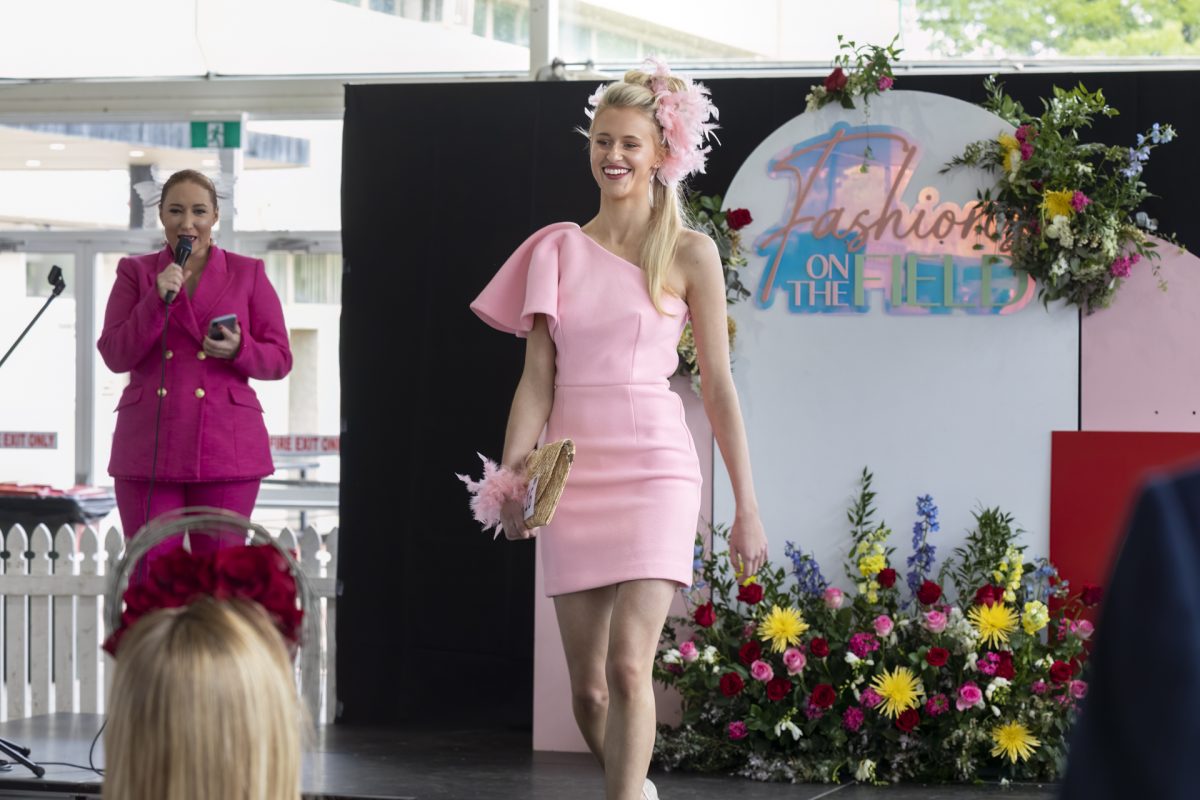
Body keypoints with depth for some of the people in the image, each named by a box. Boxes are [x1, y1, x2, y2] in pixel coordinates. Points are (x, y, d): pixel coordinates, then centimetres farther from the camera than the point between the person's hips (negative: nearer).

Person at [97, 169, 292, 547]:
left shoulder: (248, 274, 8)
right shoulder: (135, 272, 9)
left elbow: (280, 359, 7)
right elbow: (115, 357, 0)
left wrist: (239, 349, -14)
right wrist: (158, 300, -12)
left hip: (226, 448, 0)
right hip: (150, 446, 1)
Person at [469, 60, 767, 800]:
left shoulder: (689, 254, 1)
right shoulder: (559, 250, 10)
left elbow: (719, 385, 2)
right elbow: (538, 377, 6)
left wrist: (747, 508, 1)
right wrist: (511, 478, -8)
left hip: (654, 469, -3)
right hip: (574, 474, 3)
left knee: (629, 666, -17)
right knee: (588, 686, 7)